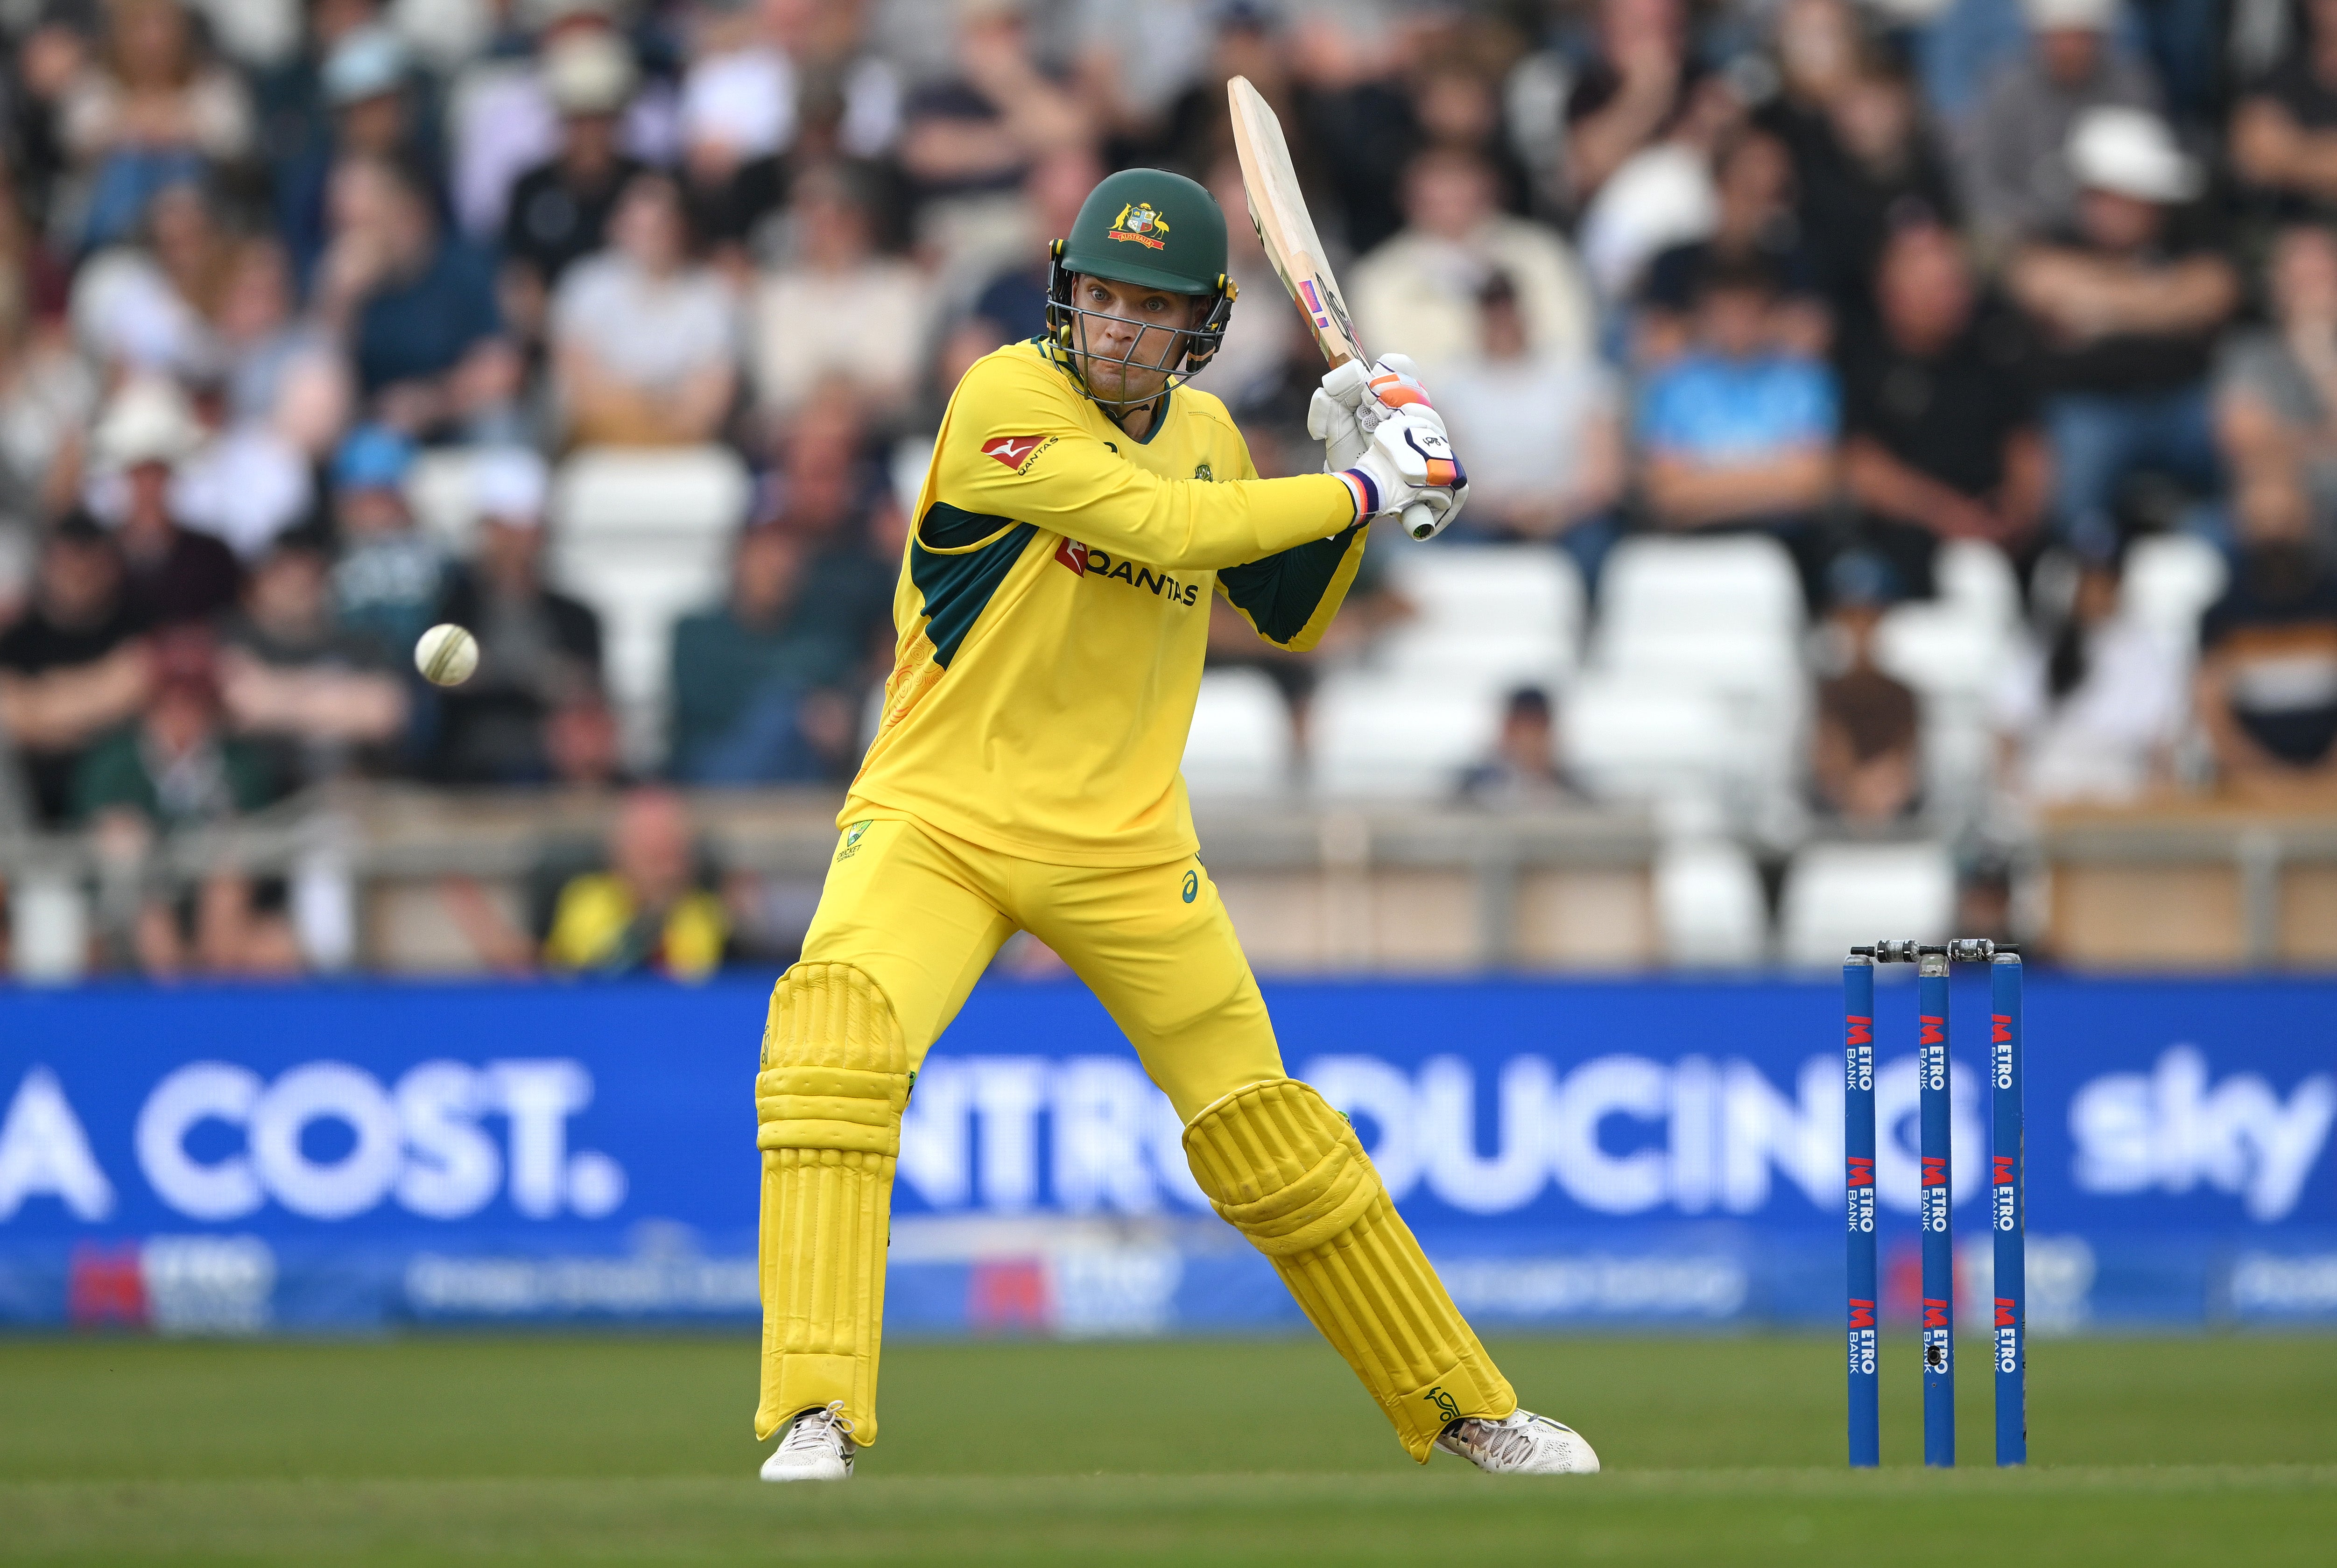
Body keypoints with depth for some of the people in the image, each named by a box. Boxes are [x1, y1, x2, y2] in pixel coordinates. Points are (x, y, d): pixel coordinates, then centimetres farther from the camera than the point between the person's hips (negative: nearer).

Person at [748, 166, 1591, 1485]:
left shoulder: (1205, 433, 8)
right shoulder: (1009, 398, -13)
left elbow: (1290, 611, 20)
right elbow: (1169, 528, -24)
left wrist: (1359, 471, 4)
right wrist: (1366, 485, -15)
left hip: (1126, 851, 5)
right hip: (939, 820, -5)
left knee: (1270, 1135, 7)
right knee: (835, 1038, -30)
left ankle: (1461, 1412, 23)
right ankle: (817, 1417, -30)